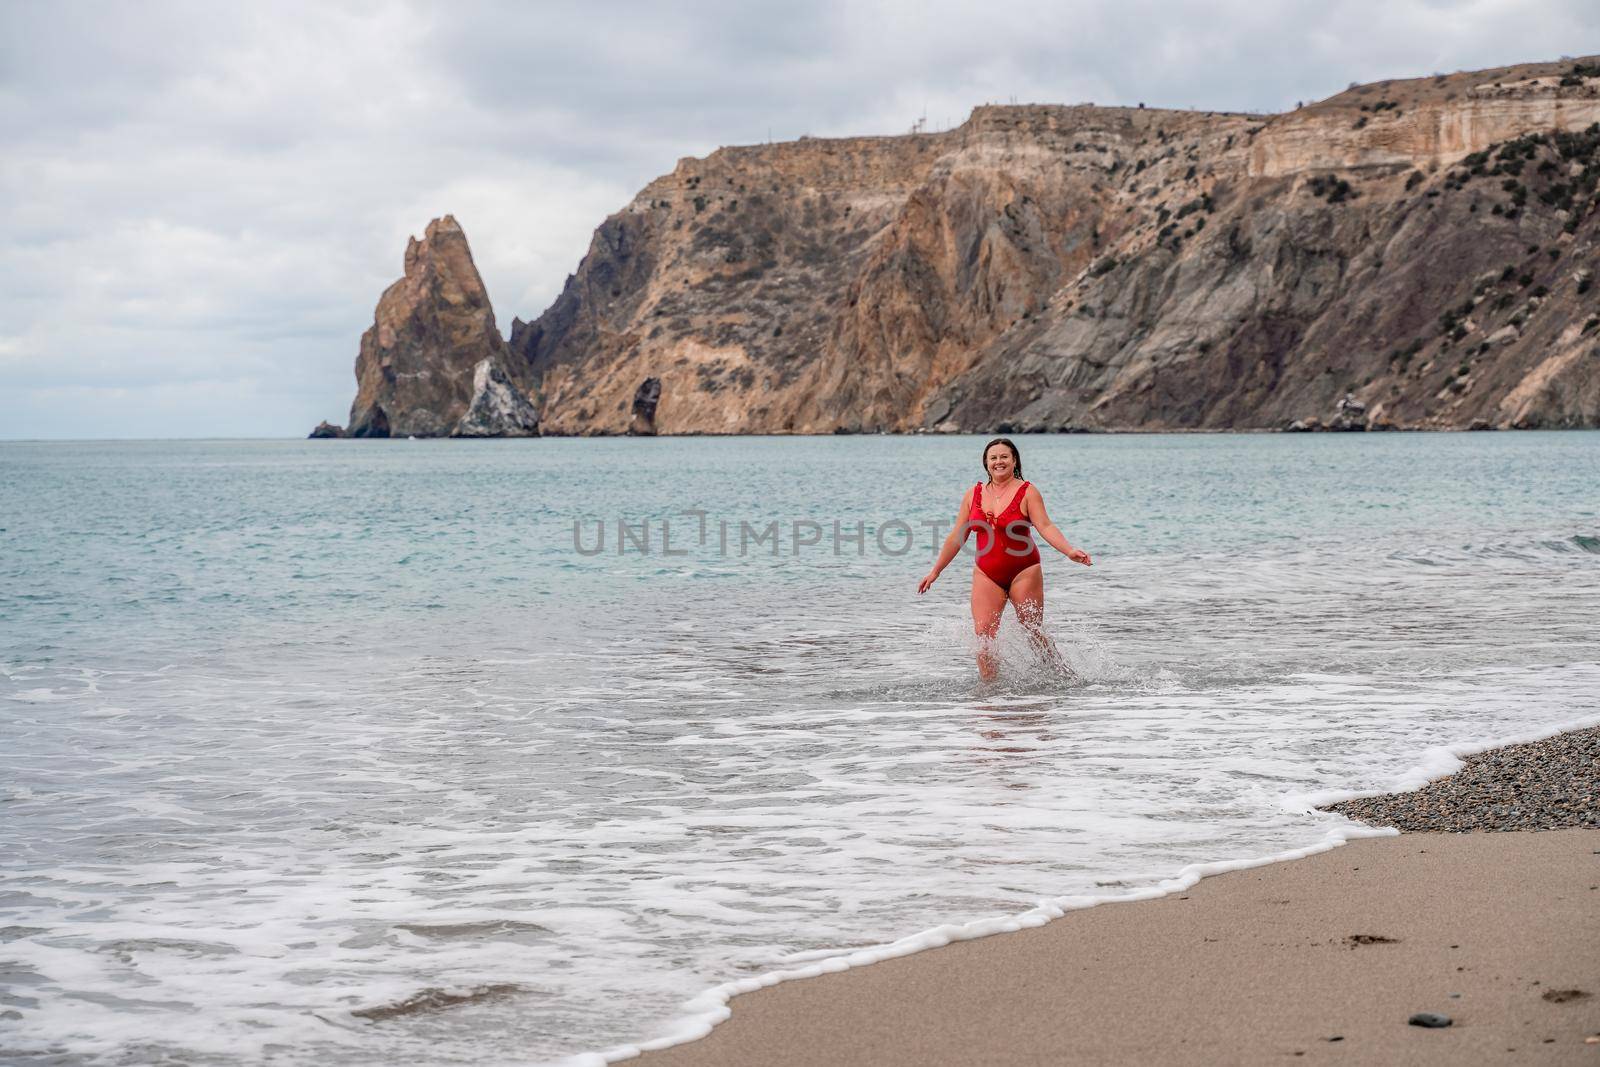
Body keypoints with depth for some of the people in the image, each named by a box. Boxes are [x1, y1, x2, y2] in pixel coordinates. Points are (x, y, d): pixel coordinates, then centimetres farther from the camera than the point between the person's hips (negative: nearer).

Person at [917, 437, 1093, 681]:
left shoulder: (1027, 492, -4)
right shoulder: (974, 494, 7)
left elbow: (1045, 527, -14)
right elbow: (957, 537, 13)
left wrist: (1069, 551, -31)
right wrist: (935, 571, 13)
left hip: (1023, 572, -3)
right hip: (987, 574, 3)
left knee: (1034, 634, 3)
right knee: (983, 635, -9)